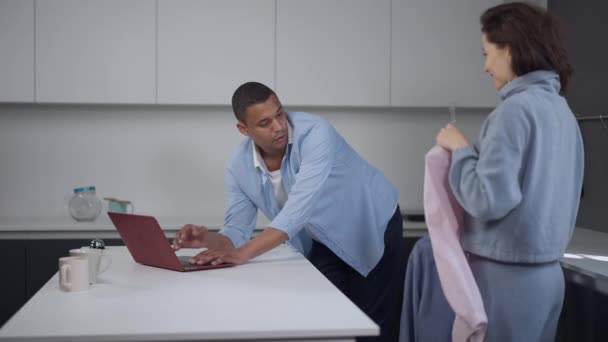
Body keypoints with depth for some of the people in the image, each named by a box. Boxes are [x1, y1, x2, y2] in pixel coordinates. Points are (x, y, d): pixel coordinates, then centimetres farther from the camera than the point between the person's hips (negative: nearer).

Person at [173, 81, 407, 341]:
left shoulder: (314, 133, -33)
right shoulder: (239, 166, -15)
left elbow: (301, 206, -43)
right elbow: (237, 229, -11)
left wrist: (243, 254, -50)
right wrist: (210, 239, -35)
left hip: (374, 228, -4)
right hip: (326, 243, 4)